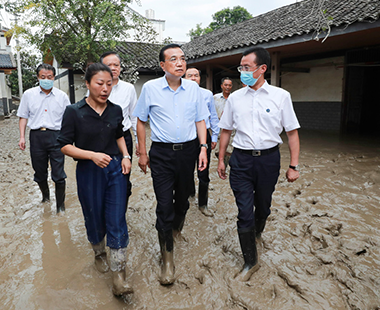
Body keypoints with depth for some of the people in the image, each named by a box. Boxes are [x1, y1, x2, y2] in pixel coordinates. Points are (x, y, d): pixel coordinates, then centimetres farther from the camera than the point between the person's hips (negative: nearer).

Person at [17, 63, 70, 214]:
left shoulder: (62, 96, 4)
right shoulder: (29, 94, 7)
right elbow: (23, 116, 12)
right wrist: (22, 137, 4)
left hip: (56, 135, -2)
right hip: (36, 135, 2)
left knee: (59, 175, -3)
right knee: (40, 173, 13)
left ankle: (60, 205, 12)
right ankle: (45, 197, 38)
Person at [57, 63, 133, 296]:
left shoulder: (116, 110, 2)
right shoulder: (74, 112, -9)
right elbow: (65, 146, -7)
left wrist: (126, 156, 2)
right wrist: (92, 155, -21)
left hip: (116, 170, 2)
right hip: (89, 172, -2)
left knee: (117, 221, -2)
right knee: (95, 219, 14)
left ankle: (118, 276, 6)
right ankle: (99, 254, 45)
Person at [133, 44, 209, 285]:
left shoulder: (193, 88, 3)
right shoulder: (151, 88, -3)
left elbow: (200, 119, 10)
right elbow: (141, 120, 4)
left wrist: (203, 147, 0)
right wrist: (142, 153, 3)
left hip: (188, 150, 3)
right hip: (162, 152, -2)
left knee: (183, 198, 17)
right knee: (164, 204, -3)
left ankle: (176, 228, 48)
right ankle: (167, 257, 11)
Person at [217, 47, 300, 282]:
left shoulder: (281, 96, -2)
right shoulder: (235, 97, 3)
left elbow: (292, 132, 0)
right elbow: (226, 130, 11)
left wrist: (294, 165, -4)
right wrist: (221, 159, 10)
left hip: (269, 158, 0)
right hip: (241, 159, 1)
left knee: (263, 206, 16)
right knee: (244, 211, -2)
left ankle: (256, 234, 49)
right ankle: (251, 261, 15)